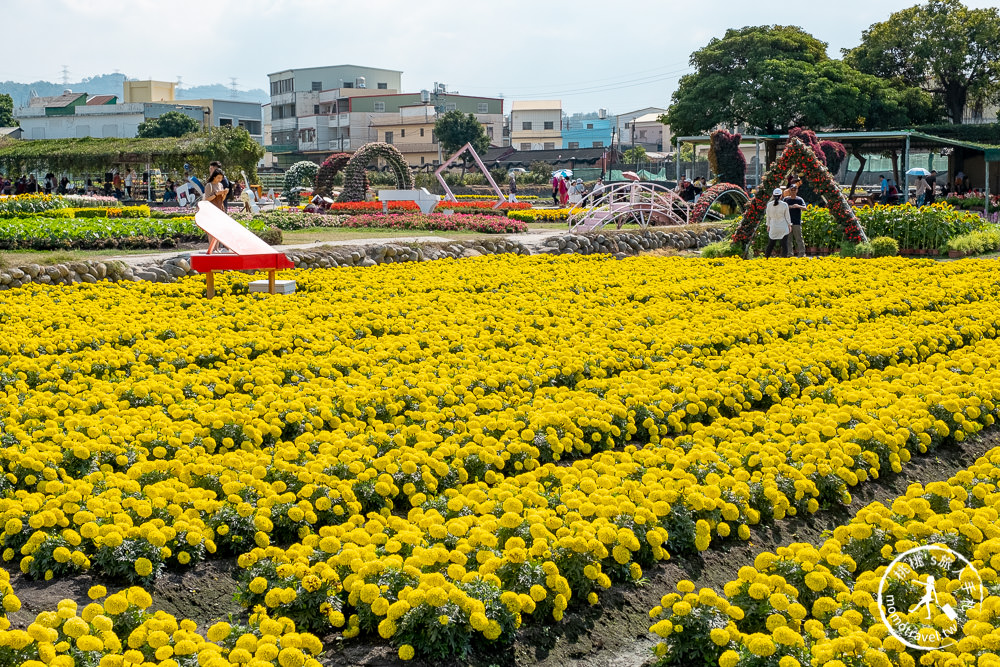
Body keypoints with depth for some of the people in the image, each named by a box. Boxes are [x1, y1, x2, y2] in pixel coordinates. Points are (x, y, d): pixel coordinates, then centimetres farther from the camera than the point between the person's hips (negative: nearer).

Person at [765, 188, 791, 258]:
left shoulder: (769, 204, -4)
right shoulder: (784, 205, -9)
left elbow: (768, 216, 6)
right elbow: (787, 216, 0)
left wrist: (768, 225, 18)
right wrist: (789, 225, 12)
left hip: (773, 227, 2)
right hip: (783, 227, -2)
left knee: (770, 244, 11)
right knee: (784, 245, 2)